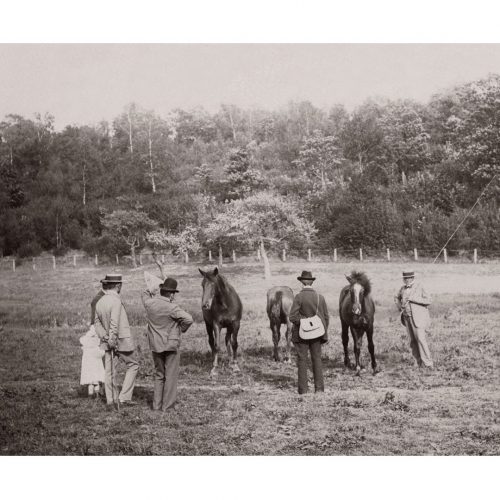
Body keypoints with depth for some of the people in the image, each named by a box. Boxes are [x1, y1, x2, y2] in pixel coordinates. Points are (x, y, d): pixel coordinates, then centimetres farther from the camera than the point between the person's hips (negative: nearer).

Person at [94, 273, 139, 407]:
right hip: (123, 341, -7)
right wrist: (112, 340, -17)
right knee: (133, 366, 7)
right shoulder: (116, 301, -21)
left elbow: (97, 323, 7)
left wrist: (104, 337, -4)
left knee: (110, 370, 9)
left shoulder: (99, 302, 5)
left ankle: (111, 399, 13)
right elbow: (114, 324, -25)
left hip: (107, 341, 7)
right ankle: (124, 397, 2)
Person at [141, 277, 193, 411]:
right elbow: (188, 319, -25)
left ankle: (157, 404, 20)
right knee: (171, 376, 6)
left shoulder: (149, 303, -3)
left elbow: (145, 294, 21)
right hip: (171, 345, -5)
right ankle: (167, 405, 9)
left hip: (155, 346, 6)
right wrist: (181, 329, -9)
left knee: (159, 375, 19)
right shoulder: (172, 308, -20)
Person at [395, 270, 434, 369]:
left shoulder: (419, 287, -8)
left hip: (418, 317, -6)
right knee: (413, 341, 6)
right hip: (407, 317, 6)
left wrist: (413, 299, -18)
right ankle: (420, 361, 15)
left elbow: (428, 300, -13)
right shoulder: (403, 288, 9)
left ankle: (428, 363, -12)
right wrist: (399, 307, 10)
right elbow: (397, 298, 28)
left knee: (420, 338, -14)